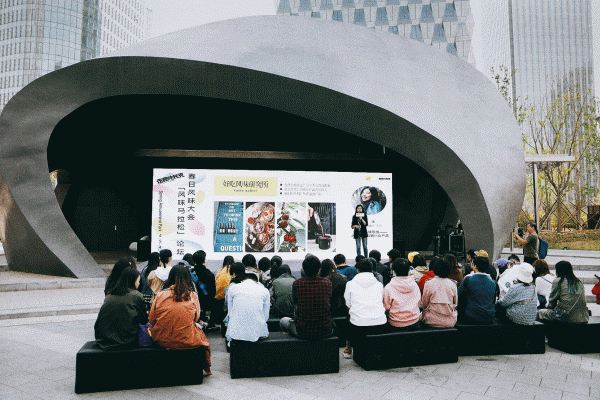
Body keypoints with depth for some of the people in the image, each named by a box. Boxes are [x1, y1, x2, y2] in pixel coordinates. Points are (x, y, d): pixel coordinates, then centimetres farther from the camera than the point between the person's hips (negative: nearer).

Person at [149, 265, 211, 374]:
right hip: (186, 341, -2)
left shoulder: (160, 295, -4)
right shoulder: (192, 296, -6)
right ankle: (205, 367, 40)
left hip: (162, 341, 2)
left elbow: (151, 320, 5)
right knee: (200, 332, 27)